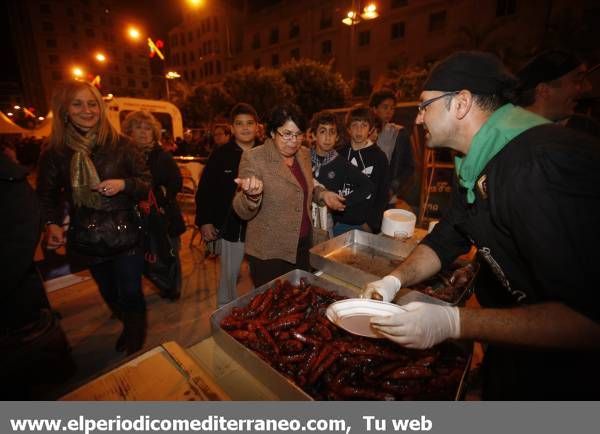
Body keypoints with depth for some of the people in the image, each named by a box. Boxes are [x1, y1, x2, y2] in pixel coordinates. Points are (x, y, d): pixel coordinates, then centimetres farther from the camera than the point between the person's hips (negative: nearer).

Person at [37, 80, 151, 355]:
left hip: (125, 236, -3)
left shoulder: (120, 145, -7)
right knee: (109, 292, 19)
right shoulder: (55, 153, 0)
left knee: (130, 293, 5)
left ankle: (136, 333, 34)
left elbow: (147, 183, -3)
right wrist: (52, 224, -7)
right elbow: (47, 195, 9)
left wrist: (123, 184, -22)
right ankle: (128, 324, 47)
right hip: (88, 240, 3)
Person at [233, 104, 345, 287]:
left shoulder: (304, 154, 3)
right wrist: (251, 195, -36)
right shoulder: (253, 158, -15)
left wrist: (322, 194, 0)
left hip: (302, 246, 6)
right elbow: (243, 212, -15)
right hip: (269, 253, -6)